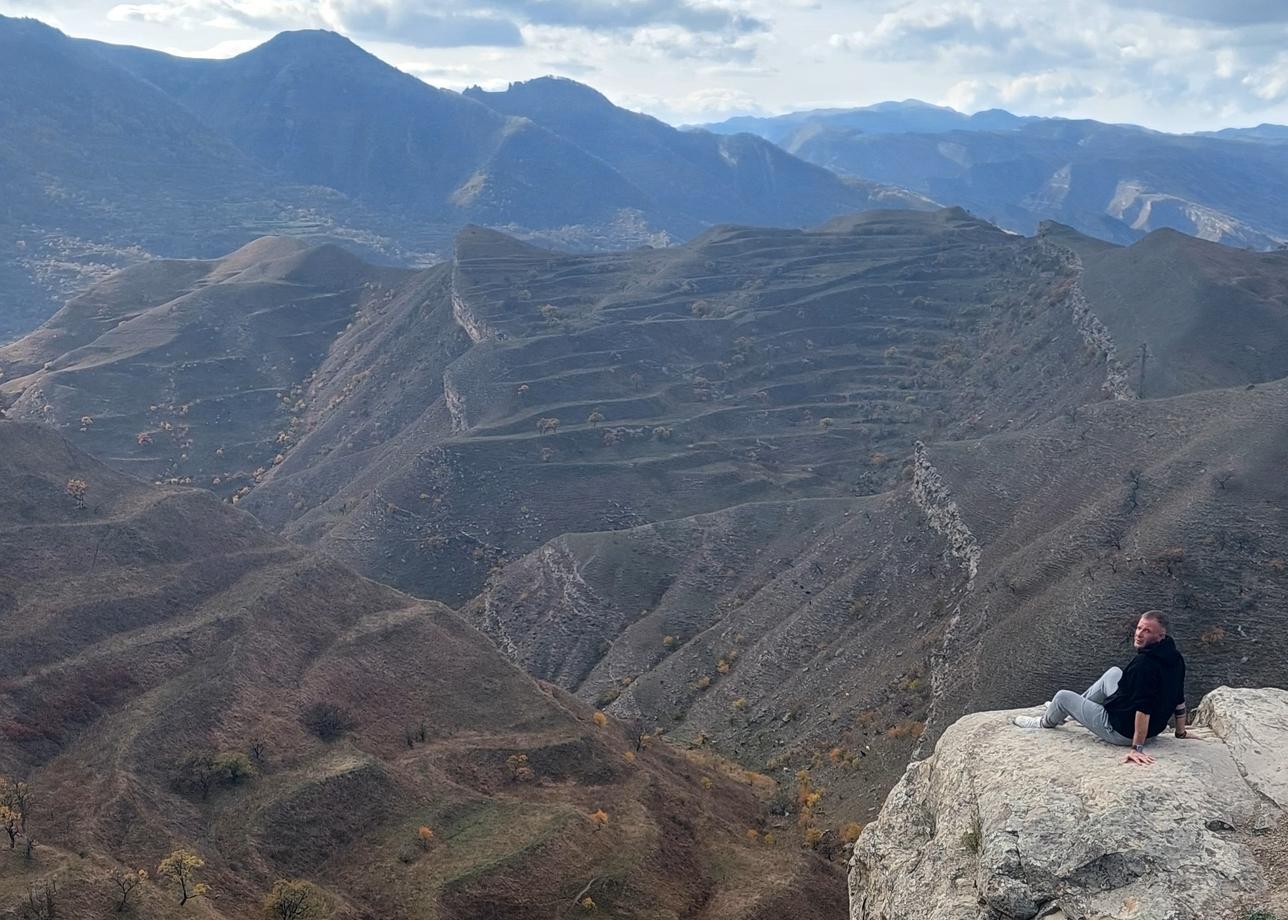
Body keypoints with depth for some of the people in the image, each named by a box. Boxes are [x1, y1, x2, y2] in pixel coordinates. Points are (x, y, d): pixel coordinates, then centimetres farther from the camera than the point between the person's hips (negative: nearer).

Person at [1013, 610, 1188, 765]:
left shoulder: (1145, 663, -32)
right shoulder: (1175, 657, -4)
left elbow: (1144, 708, -35)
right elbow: (1180, 699, 5)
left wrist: (1137, 748, -34)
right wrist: (1181, 732, 15)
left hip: (1122, 732, -9)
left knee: (1063, 697, 6)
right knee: (1114, 673, 28)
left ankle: (1045, 722, 41)